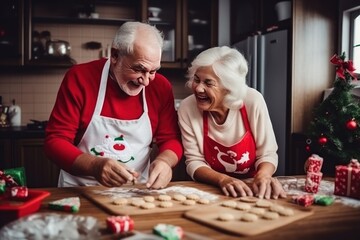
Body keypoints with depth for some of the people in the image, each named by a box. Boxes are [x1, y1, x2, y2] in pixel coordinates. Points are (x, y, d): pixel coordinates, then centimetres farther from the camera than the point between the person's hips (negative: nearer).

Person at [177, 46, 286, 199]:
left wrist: (263, 176, -28)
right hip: (211, 191, 0)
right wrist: (223, 180, -25)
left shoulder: (253, 101, -15)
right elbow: (194, 162, -8)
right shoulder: (187, 108, -12)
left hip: (250, 190, 0)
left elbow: (267, 154, -9)